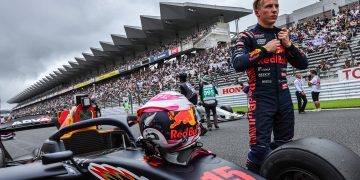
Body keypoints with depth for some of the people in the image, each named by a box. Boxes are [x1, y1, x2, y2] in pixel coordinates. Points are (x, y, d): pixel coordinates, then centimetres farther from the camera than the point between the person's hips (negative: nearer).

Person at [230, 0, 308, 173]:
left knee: (284, 144, 17)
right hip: (261, 100, -6)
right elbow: (238, 64, -20)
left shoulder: (282, 35, 15)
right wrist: (265, 49, -14)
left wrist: (288, 45, -1)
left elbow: (303, 64, 13)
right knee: (260, 147, -8)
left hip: (284, 99, 6)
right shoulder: (247, 36, -3)